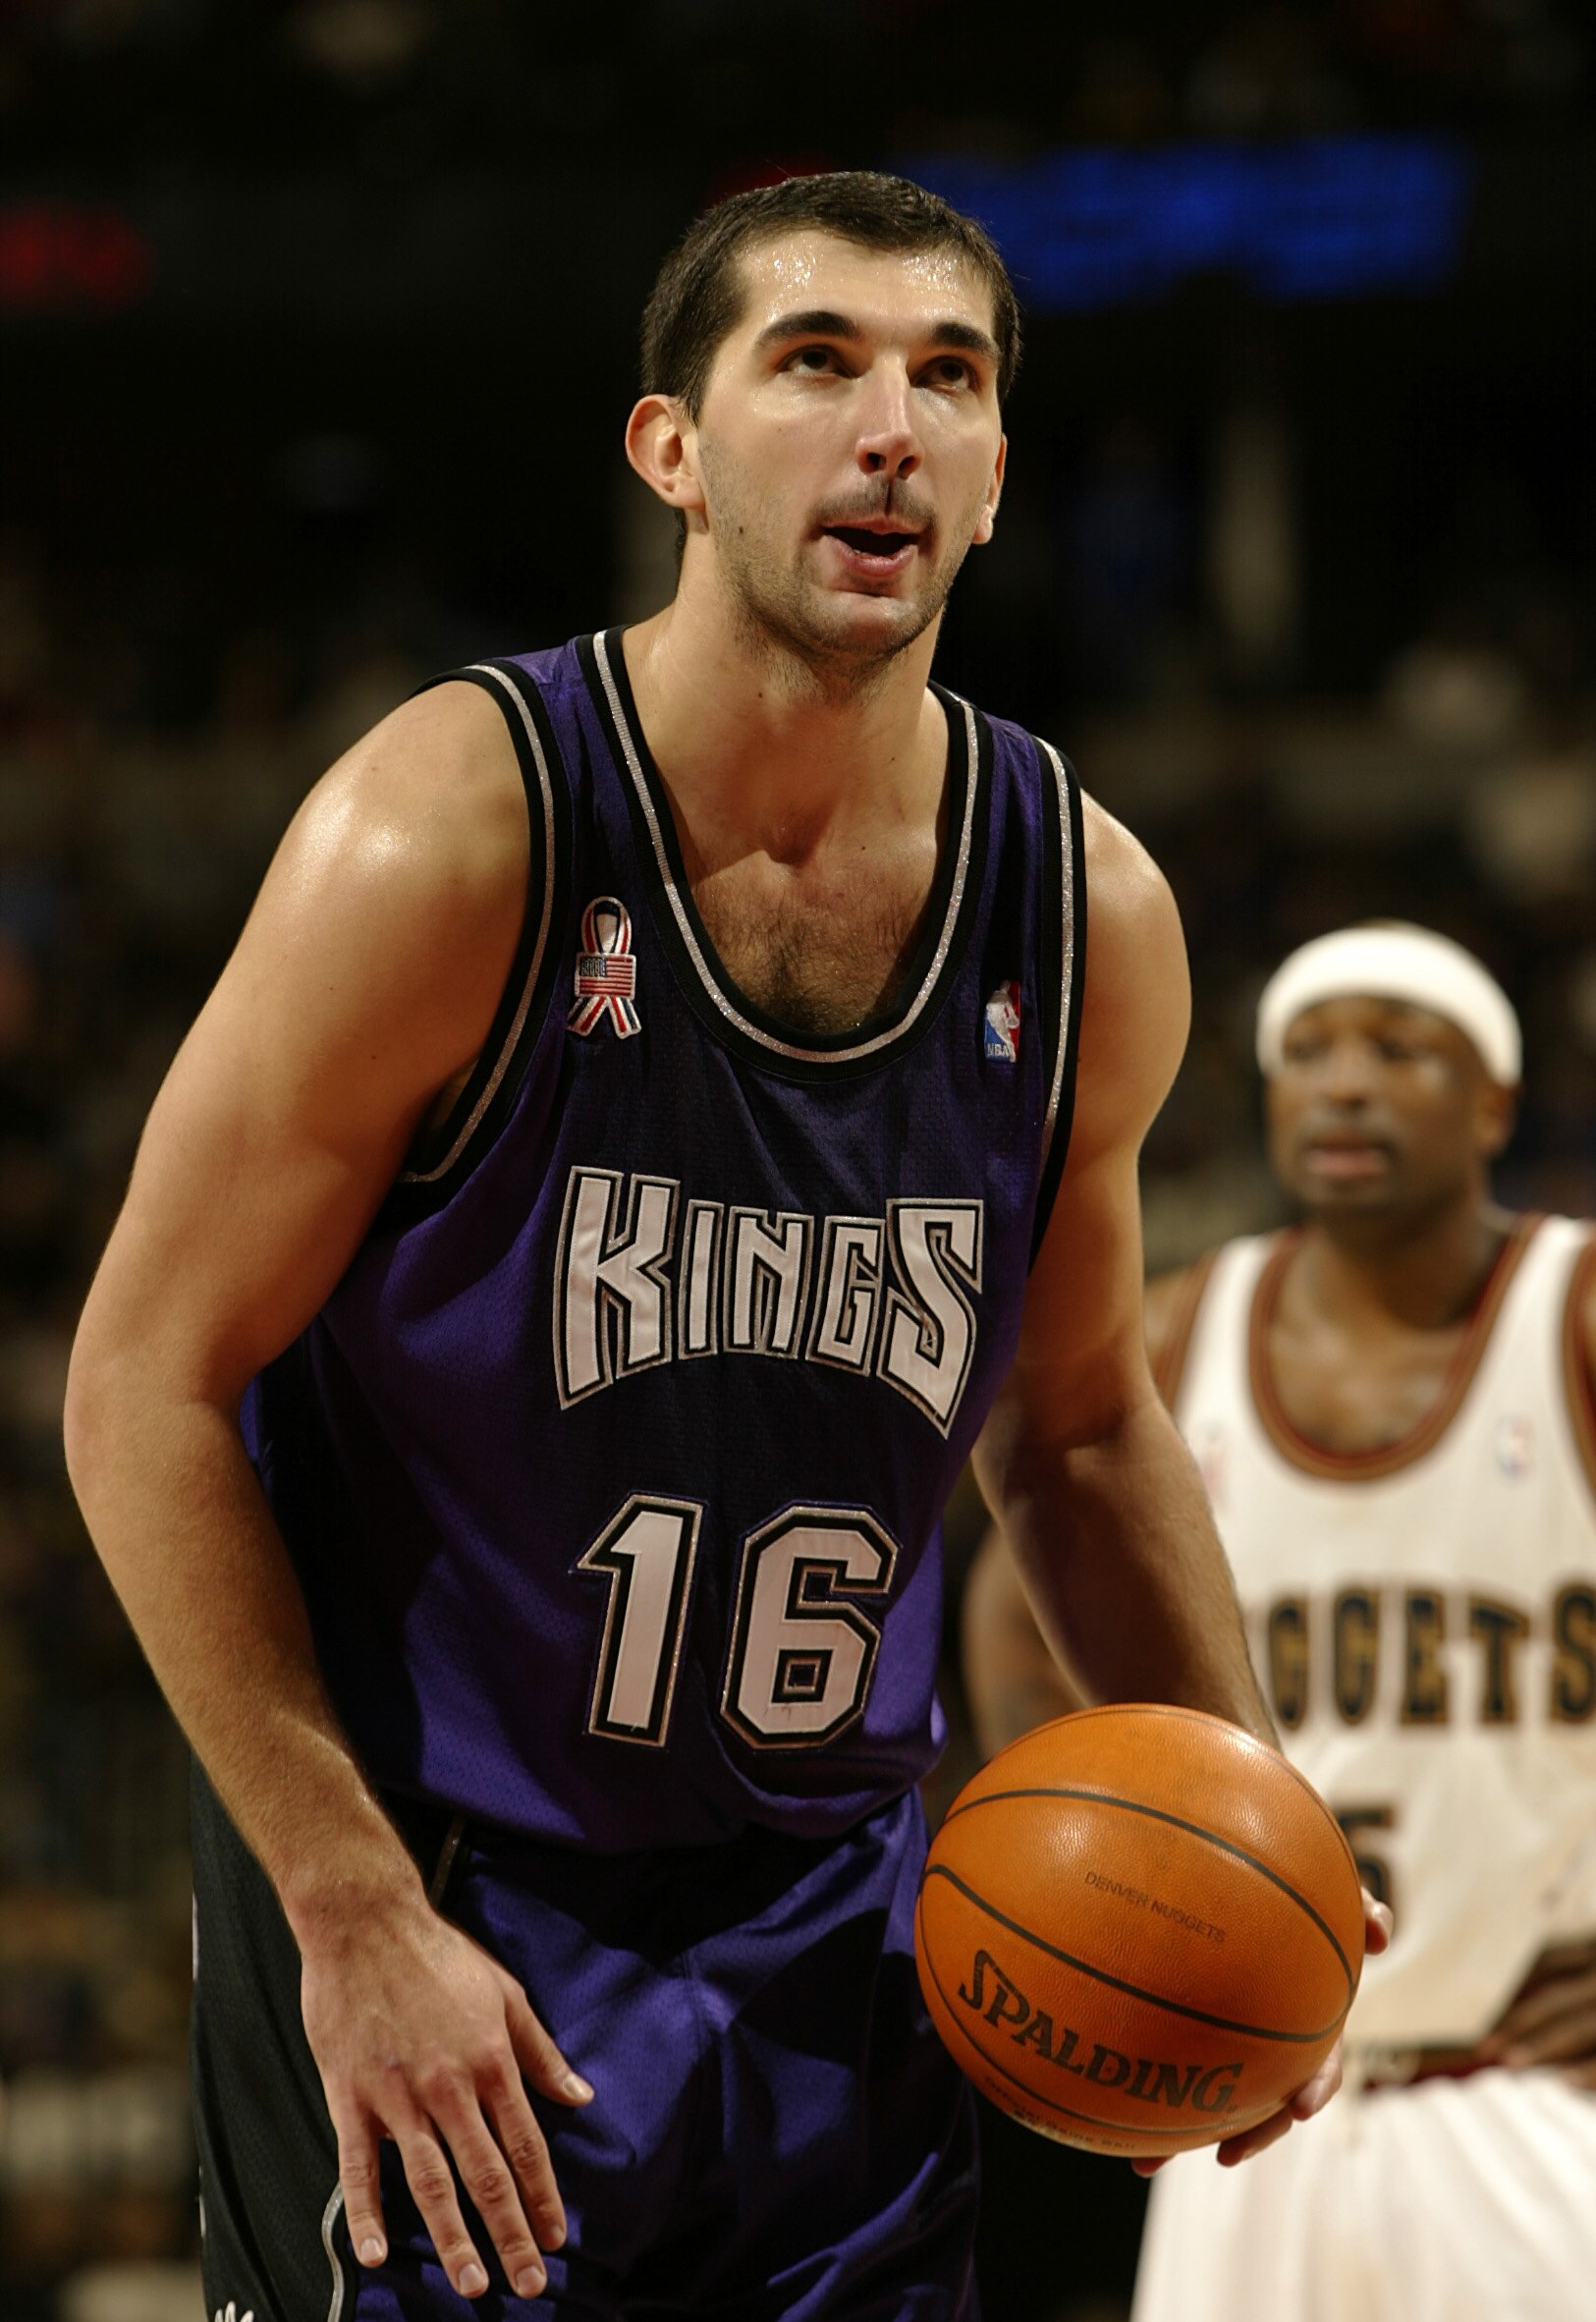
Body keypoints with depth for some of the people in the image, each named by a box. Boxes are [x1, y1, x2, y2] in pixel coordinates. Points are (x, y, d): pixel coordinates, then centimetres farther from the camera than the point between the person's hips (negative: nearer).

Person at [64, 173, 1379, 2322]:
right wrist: (356, 1915, -18)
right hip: (426, 1906, -4)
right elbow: (149, 1391, -13)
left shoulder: (1091, 920, -2)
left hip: (837, 1941, 5)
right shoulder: (448, 841, -16)